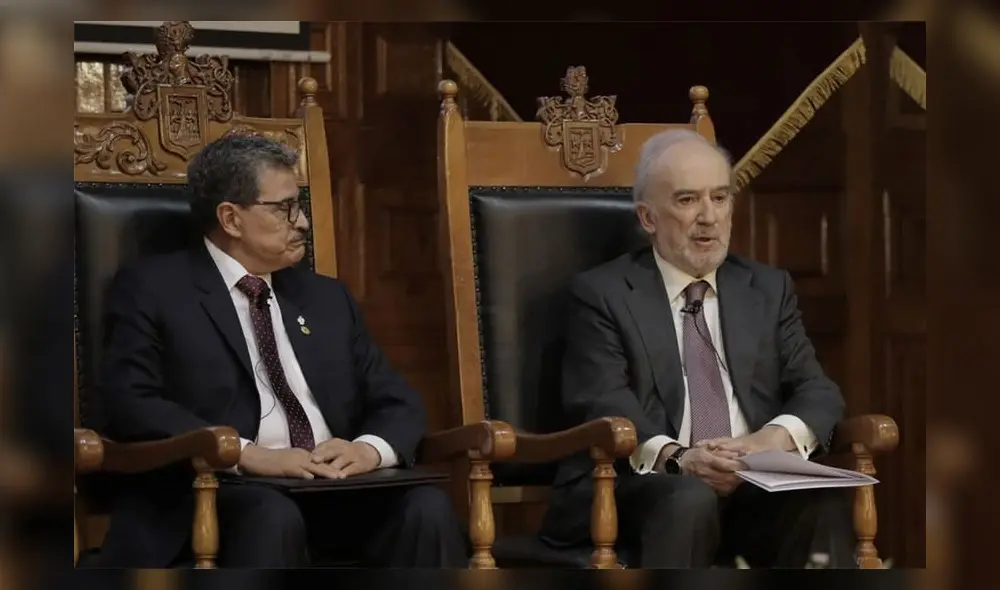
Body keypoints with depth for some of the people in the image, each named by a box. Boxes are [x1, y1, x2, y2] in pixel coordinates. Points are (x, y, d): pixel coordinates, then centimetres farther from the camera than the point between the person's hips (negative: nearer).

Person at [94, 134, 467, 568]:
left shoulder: (327, 298, 23)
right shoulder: (153, 290, 6)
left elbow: (399, 405, 19)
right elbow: (129, 402, -9)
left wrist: (369, 449, -6)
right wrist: (249, 454, -21)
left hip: (331, 490, 5)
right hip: (216, 494, -5)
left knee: (426, 507, -24)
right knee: (272, 516, -37)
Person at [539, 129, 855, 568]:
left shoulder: (769, 289, 20)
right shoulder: (602, 294, 7)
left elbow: (816, 391, 10)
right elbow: (602, 403, -7)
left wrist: (775, 437, -15)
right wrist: (675, 458, -28)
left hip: (756, 486, 3)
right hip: (638, 487, -3)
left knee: (822, 500, -29)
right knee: (689, 500, -36)